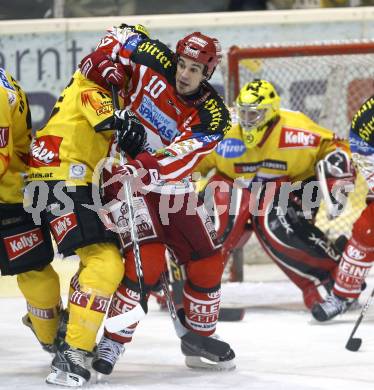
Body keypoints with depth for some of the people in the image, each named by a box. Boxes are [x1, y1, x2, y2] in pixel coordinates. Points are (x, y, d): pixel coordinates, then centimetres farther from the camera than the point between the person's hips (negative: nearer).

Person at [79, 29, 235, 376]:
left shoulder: (212, 118, -14)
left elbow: (177, 161, -27)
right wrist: (100, 64, -16)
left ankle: (200, 339, 29)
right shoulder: (154, 63, -15)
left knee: (207, 264, 7)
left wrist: (144, 168, -44)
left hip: (171, 186, 4)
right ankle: (113, 341, -11)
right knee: (147, 262, -21)